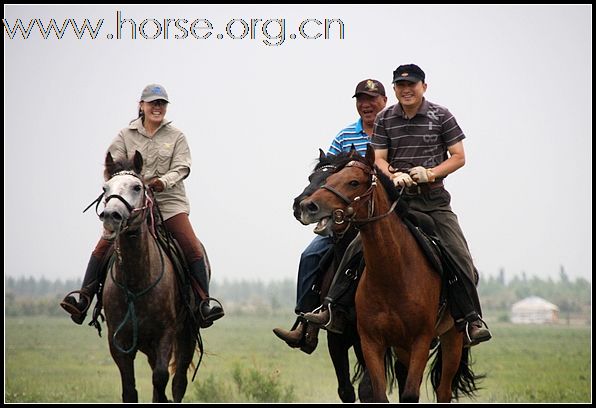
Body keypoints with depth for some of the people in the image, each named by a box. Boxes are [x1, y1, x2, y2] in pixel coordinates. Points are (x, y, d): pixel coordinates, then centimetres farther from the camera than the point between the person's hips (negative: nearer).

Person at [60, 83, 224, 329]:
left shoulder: (176, 136, 7)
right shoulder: (125, 136, 8)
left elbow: (181, 168, -4)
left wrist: (164, 181, -24)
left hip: (169, 201, 0)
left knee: (193, 250, -15)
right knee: (103, 248, -12)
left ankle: (204, 304, -7)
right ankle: (83, 299, -7)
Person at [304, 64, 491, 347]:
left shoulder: (441, 116, 2)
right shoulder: (385, 119, 8)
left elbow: (459, 157, 2)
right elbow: (379, 159, 6)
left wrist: (430, 173, -14)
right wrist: (394, 175, -16)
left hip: (434, 199, -1)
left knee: (460, 257, -13)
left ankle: (469, 320, -4)